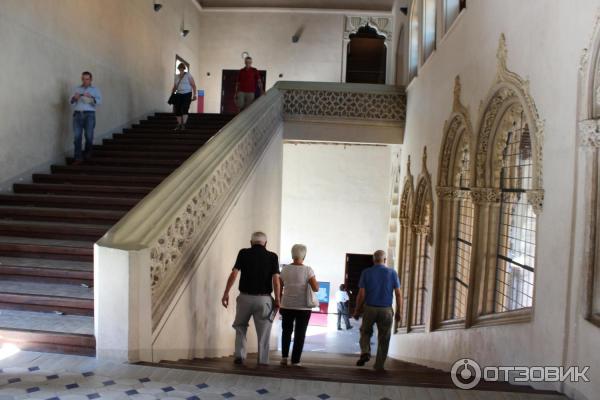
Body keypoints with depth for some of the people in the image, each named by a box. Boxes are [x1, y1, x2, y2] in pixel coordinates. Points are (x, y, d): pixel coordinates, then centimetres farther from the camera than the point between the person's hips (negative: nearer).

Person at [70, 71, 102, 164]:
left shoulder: (95, 89, 12)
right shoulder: (77, 89, 19)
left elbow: (99, 101, -3)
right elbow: (71, 101, 13)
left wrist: (91, 98, -21)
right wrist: (74, 98, -10)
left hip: (89, 114, -2)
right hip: (77, 114, 2)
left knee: (89, 136, -3)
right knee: (77, 136, -7)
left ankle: (87, 153, 18)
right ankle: (78, 157, -8)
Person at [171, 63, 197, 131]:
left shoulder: (188, 75, 0)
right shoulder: (176, 76, 15)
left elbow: (193, 85, -5)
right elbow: (175, 87, 19)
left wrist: (194, 95, -13)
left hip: (187, 94, -5)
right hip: (178, 94, 5)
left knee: (184, 109, -14)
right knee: (177, 110, 0)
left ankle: (183, 125, -11)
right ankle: (179, 125, 8)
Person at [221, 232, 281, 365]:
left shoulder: (243, 253, 2)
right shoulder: (272, 256, 1)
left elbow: (234, 274, -5)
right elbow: (276, 279, -7)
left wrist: (226, 293, -2)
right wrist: (277, 299, -1)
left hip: (245, 297, 1)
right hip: (263, 299, -1)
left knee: (240, 327, 21)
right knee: (263, 332, 10)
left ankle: (239, 355, 13)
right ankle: (263, 361, 12)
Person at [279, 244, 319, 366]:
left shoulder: (285, 269, 0)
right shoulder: (308, 270, -9)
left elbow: (279, 288, 3)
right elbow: (315, 288, -13)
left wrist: (279, 304, 13)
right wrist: (317, 284, 8)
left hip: (287, 306, 3)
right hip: (303, 307, -2)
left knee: (286, 331, 22)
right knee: (299, 334, 8)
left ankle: (284, 356, 16)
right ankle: (295, 361, 9)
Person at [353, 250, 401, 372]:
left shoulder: (366, 273, -3)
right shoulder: (392, 273, 0)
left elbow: (361, 294, -6)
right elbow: (398, 294, -2)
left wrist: (357, 311, 4)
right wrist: (398, 312, 6)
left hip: (370, 309, 0)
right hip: (386, 310, 0)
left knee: (365, 332, 21)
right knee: (383, 338, 11)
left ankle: (365, 352, 0)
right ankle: (379, 365, 14)